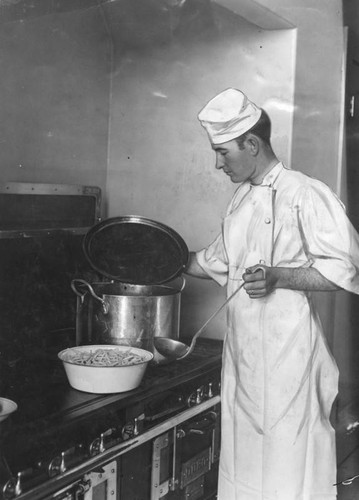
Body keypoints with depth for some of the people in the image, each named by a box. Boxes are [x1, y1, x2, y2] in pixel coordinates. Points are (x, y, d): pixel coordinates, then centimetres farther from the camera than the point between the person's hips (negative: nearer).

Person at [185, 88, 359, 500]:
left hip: (286, 351, -8)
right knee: (242, 457, 15)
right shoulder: (242, 199, 14)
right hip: (242, 348, 8)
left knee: (287, 462, 0)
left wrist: (277, 277, -24)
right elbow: (217, 261, 25)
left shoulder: (304, 195, -12)